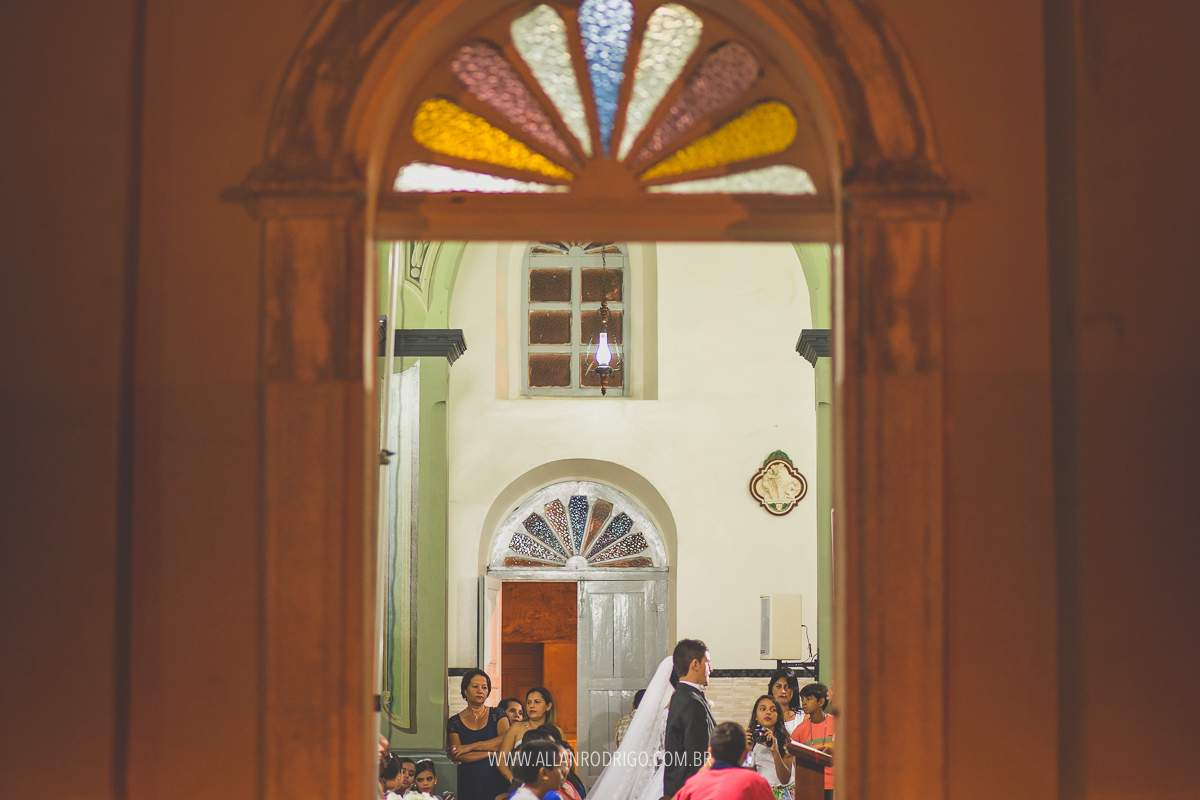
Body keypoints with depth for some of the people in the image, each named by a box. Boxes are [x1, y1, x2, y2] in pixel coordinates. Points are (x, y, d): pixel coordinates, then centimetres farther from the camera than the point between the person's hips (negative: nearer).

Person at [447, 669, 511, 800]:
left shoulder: (497, 714, 9)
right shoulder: (454, 722, 7)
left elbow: (505, 740, -9)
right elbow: (457, 757, -5)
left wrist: (469, 747, -10)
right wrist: (492, 753, -8)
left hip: (496, 784, 0)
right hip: (468, 786, 0)